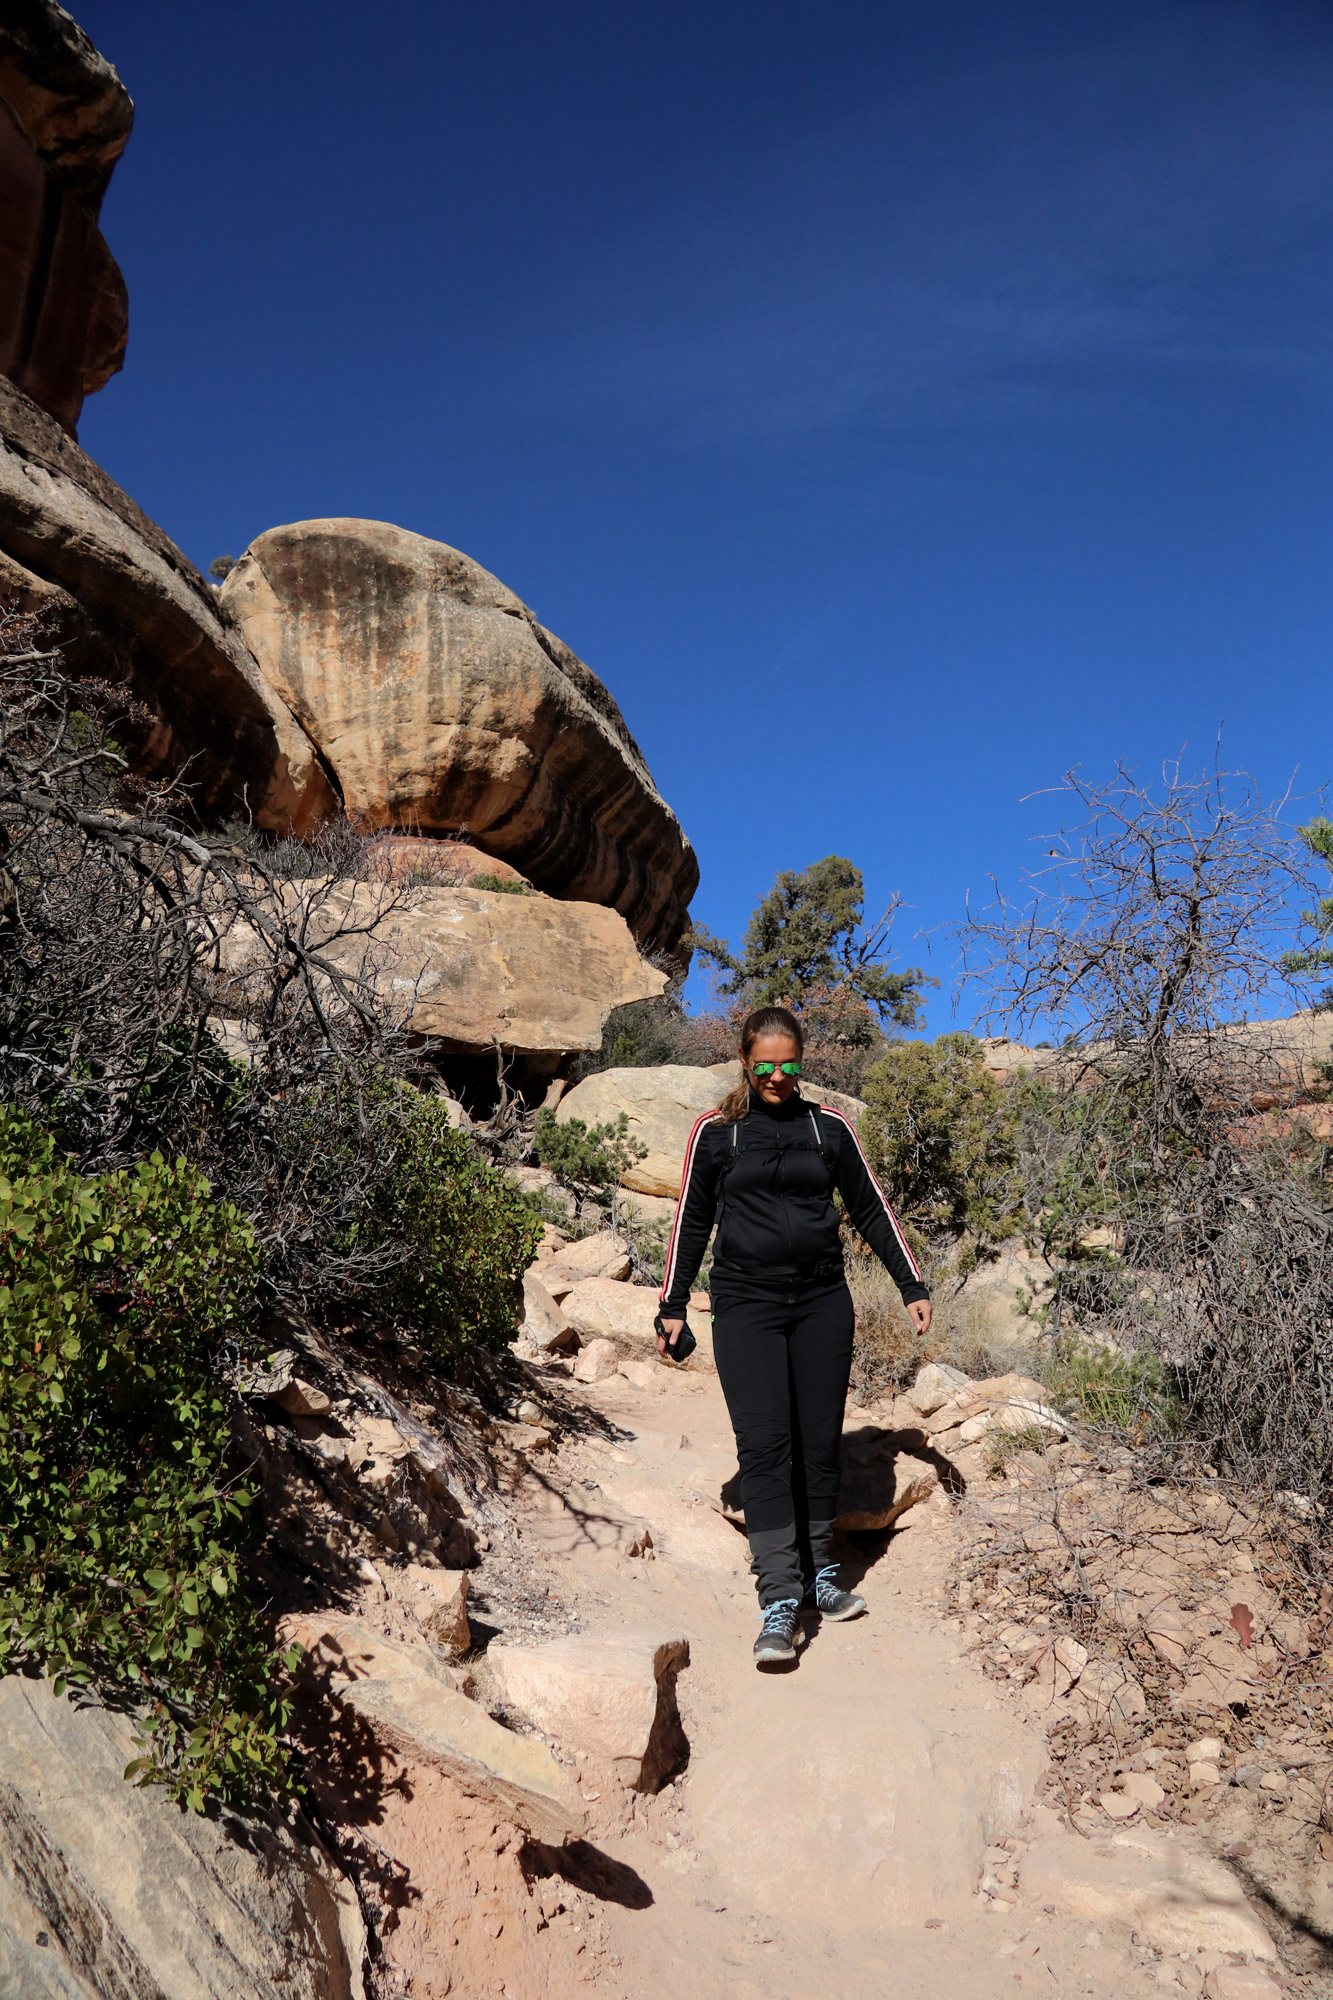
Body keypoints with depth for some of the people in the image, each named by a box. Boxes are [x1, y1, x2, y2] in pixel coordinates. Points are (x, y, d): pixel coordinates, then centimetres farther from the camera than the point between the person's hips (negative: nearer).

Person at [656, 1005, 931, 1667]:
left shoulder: (829, 1126, 7)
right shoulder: (715, 1132, 4)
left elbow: (871, 1209, 14)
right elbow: (692, 1222, 11)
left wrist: (912, 1286, 12)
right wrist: (673, 1306, 11)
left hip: (822, 1301, 2)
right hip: (747, 1305, -2)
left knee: (819, 1443, 6)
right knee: (764, 1445, -10)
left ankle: (819, 1573, 22)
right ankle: (779, 1601, -10)